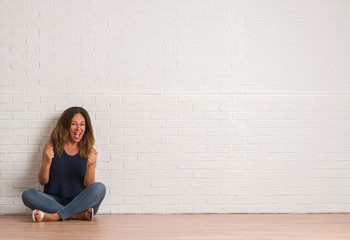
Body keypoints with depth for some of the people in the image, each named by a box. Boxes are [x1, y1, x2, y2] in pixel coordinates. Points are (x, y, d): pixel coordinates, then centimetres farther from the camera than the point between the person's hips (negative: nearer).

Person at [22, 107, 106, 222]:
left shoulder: (90, 152, 5)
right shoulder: (52, 147, 6)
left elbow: (88, 186, 0)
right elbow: (42, 181, 4)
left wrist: (90, 166, -19)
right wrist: (47, 163, -15)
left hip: (80, 202, 0)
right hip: (55, 201, 1)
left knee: (100, 188, -29)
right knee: (28, 194, -26)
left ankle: (56, 216, -26)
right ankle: (79, 215, -28)